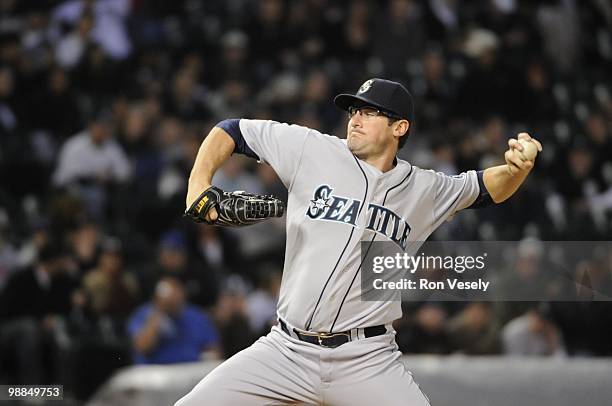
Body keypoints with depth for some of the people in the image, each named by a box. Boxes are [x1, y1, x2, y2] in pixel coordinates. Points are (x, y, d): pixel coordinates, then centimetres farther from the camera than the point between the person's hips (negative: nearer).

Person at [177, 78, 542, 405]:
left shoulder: (423, 190, 8)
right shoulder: (311, 150, 2)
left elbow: (487, 189, 20)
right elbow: (232, 131, 9)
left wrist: (516, 170, -1)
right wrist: (199, 183, -7)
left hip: (368, 362, 0)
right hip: (286, 350, 0)